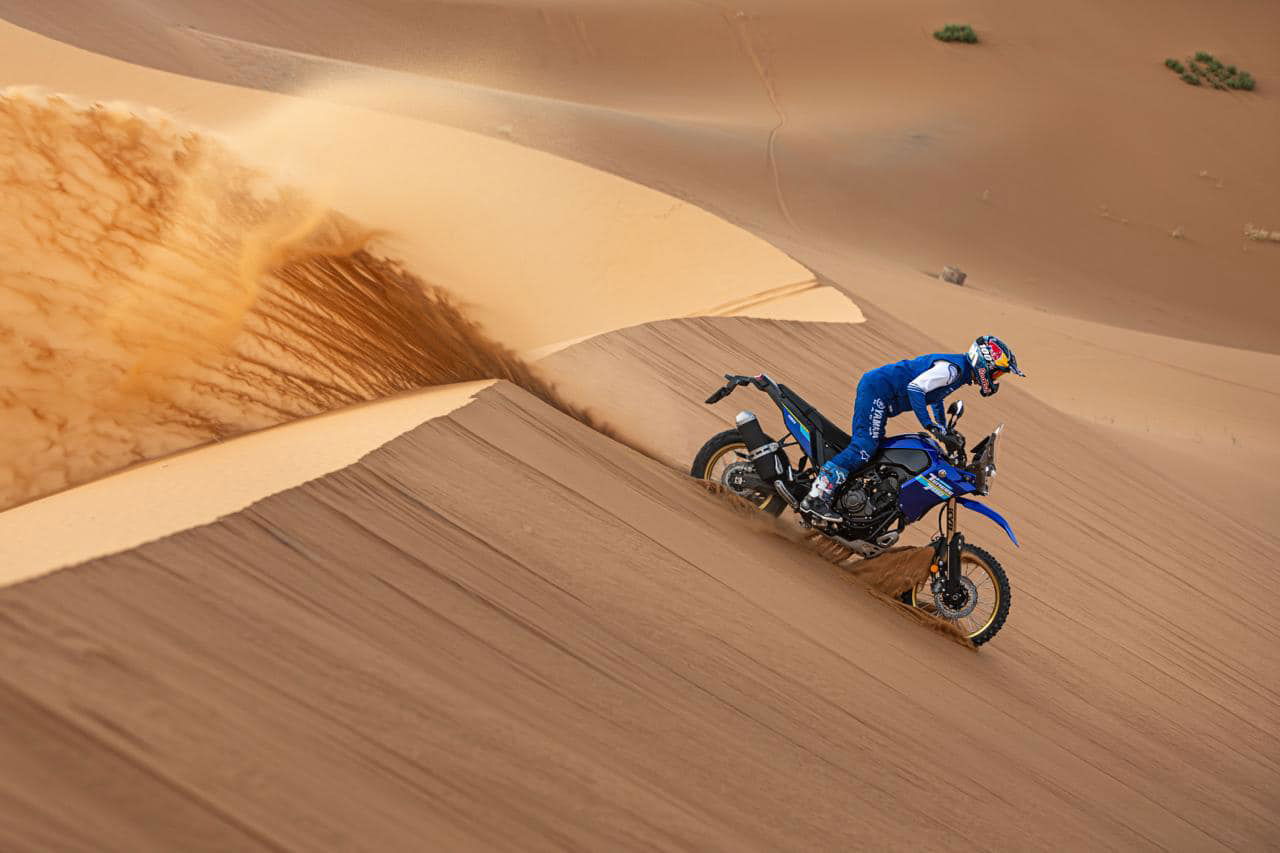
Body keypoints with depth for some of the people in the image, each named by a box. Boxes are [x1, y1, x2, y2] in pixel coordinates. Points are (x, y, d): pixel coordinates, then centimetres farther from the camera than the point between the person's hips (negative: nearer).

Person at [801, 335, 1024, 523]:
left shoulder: (960, 371, 17)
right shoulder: (953, 367, -15)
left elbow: (936, 396, 34)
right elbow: (915, 388, -26)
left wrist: (945, 434, 33)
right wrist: (931, 426, -27)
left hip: (878, 393, 11)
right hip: (876, 389, -11)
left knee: (865, 445, 9)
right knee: (864, 446, -19)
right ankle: (816, 497, -25)